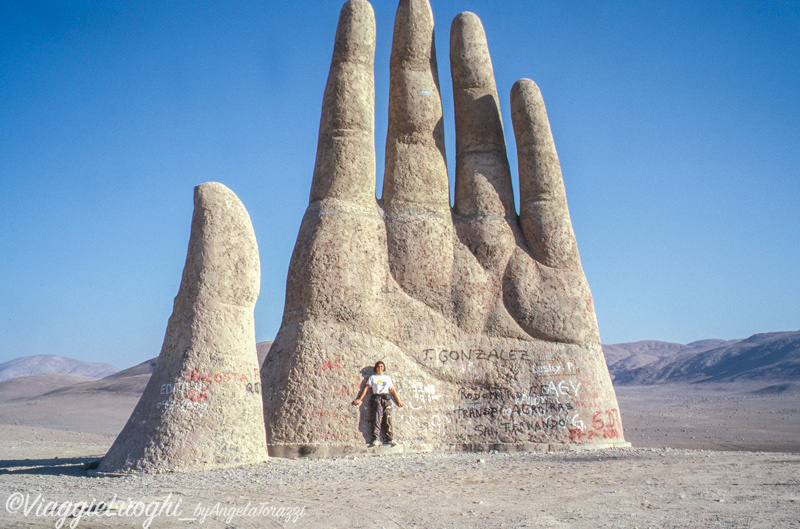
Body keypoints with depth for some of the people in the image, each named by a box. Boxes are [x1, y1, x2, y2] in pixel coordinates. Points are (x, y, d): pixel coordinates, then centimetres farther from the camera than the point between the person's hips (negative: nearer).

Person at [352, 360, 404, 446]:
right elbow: (366, 388, 12)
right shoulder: (373, 377, 19)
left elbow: (392, 390, 21)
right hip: (377, 398, -2)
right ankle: (376, 439, -18)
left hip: (387, 398, 2)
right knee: (377, 419, -13)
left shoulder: (388, 378, 24)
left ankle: (390, 439, -6)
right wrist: (359, 399, 4)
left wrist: (398, 400, 14)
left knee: (388, 419, -6)